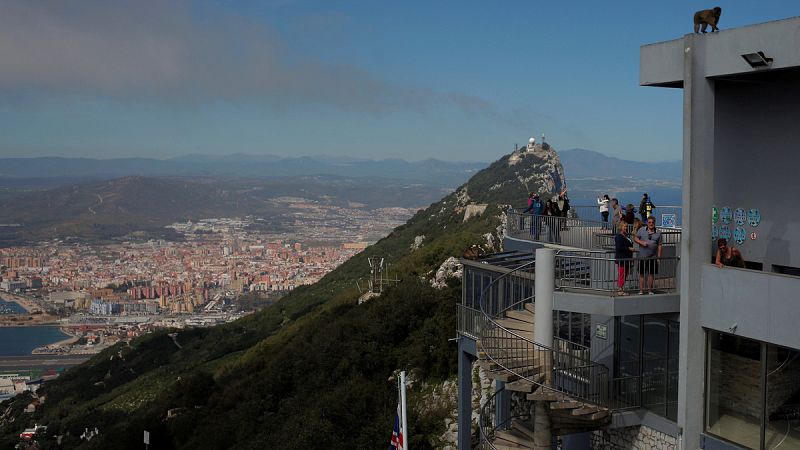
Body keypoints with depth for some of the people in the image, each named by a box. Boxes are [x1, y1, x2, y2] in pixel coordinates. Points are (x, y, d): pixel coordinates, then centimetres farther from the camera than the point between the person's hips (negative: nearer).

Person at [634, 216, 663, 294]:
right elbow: (635, 238, 7)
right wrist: (641, 242, -13)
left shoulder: (658, 232, 5)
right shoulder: (642, 230, 4)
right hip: (642, 257, -1)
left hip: (653, 257, 1)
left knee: (651, 274, 5)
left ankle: (650, 290, 14)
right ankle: (641, 290, 8)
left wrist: (659, 257, 0)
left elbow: (659, 245, 5)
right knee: (642, 274, 3)